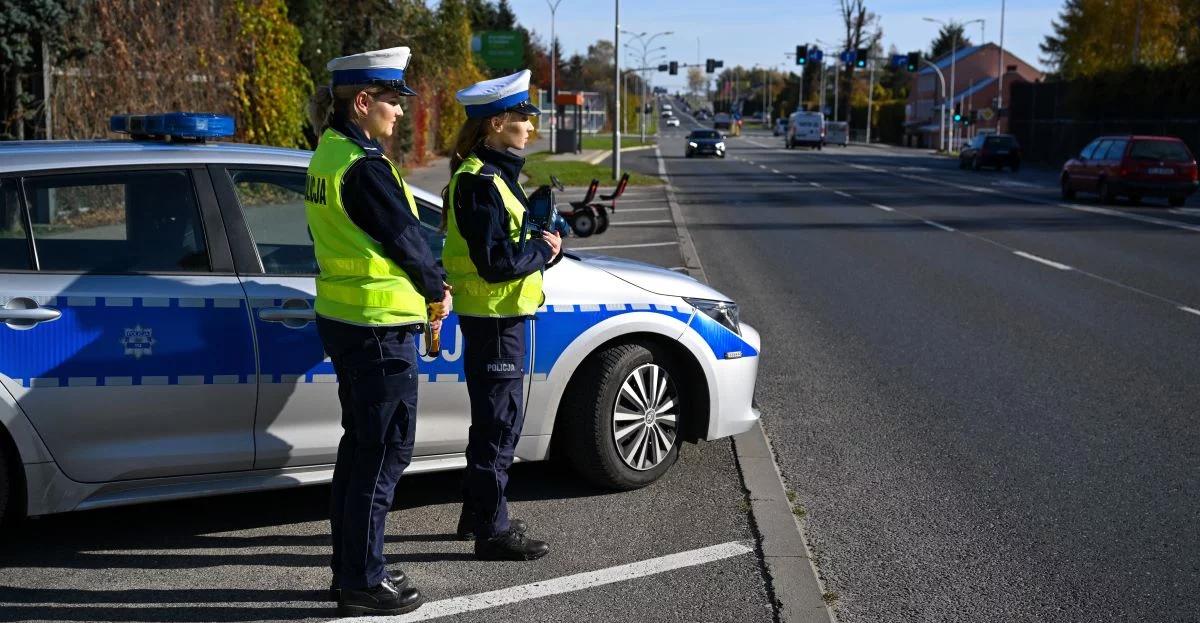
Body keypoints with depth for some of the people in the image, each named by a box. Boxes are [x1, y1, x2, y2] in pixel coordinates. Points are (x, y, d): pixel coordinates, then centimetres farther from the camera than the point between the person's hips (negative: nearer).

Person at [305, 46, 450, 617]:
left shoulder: (328, 153, 10)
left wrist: (426, 281, 6)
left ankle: (348, 568, 28)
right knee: (384, 452, 0)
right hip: (378, 325, -10)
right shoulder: (364, 165, -20)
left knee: (360, 444, 18)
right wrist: (437, 290, 3)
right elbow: (405, 236, -15)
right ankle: (363, 583, 9)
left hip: (341, 318, 10)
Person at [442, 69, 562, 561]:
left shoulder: (494, 174, 13)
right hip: (492, 316, -11)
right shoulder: (479, 181, -20)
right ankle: (492, 530, 7)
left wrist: (542, 242, 3)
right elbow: (496, 261, -25)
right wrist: (543, 250, -11)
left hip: (499, 315, 11)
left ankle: (477, 514, 32)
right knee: (499, 421, -3)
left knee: (495, 418, 19)